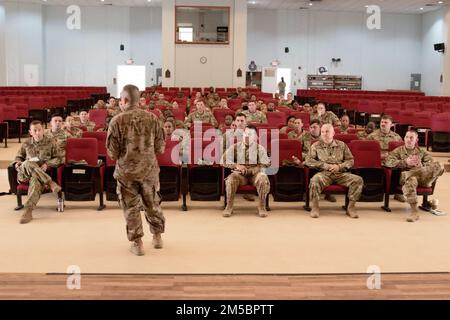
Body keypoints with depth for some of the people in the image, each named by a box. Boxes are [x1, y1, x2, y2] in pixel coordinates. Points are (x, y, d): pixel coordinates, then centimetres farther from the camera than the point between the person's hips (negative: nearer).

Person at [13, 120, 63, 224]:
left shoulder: (51, 142, 12)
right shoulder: (26, 144, 18)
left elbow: (58, 159, 10)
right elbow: (18, 157, 28)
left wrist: (47, 164, -9)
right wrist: (17, 163, 3)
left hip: (43, 172, -2)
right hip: (25, 174, 2)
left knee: (35, 179, -40)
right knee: (27, 164, -36)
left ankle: (28, 211, -48)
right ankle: (50, 183, -34)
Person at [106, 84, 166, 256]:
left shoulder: (117, 121, -13)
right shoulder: (152, 118, -6)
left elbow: (112, 152, -11)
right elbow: (160, 147, -1)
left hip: (126, 171, -2)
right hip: (149, 169, 3)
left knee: (131, 207, 11)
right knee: (153, 204, 19)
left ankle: (137, 243, 16)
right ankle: (157, 238, 31)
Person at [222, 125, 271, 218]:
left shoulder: (259, 148, 3)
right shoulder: (235, 147, 6)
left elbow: (264, 165, -5)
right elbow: (224, 160, 1)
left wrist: (249, 170, -19)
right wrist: (236, 166, -16)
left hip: (255, 173, 0)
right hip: (240, 174, 1)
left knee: (263, 180, -33)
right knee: (230, 179, -32)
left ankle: (262, 207, -19)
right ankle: (229, 207, -19)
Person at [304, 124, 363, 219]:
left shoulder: (341, 145, 16)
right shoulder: (316, 146, 12)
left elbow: (350, 160, 15)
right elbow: (308, 161, 3)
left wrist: (339, 166, -6)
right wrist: (324, 165, -8)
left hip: (341, 173, 2)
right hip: (324, 173, -2)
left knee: (358, 180, -22)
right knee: (314, 180, -37)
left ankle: (350, 207, -8)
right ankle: (315, 207, -19)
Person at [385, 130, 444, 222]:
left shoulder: (422, 152, 24)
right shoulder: (398, 151, 17)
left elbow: (431, 163, 8)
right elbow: (388, 162, -2)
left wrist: (422, 166, -15)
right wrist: (405, 162, -12)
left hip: (423, 178, 2)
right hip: (406, 176, -2)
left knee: (438, 165, -23)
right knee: (410, 179, -42)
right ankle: (413, 211, -42)